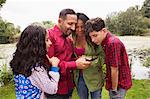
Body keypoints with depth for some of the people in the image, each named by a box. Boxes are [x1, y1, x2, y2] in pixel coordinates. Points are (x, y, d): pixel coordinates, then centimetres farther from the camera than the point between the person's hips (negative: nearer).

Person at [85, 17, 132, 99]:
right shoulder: (104, 42, 1)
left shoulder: (113, 43, -28)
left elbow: (115, 70, -24)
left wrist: (114, 89, -14)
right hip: (114, 82, 9)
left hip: (119, 84, -9)